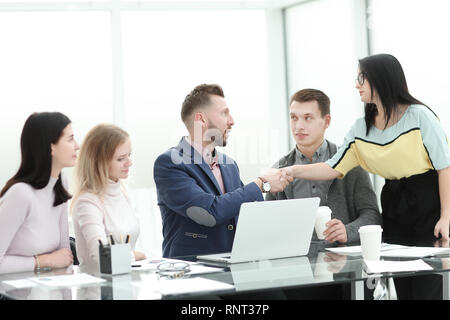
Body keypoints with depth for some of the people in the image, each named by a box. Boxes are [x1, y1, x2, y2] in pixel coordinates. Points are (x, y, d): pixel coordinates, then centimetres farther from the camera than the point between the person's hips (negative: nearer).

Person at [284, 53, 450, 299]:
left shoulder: (419, 116, -8)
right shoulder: (361, 129, 8)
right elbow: (333, 168, 3)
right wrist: (292, 171, -11)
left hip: (429, 205, -6)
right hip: (393, 206, 6)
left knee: (425, 290, -10)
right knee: (402, 289, 7)